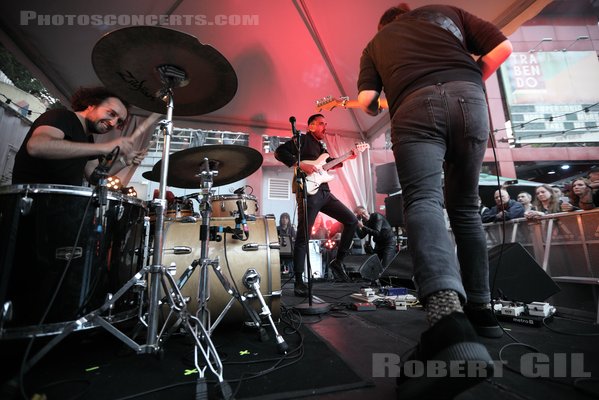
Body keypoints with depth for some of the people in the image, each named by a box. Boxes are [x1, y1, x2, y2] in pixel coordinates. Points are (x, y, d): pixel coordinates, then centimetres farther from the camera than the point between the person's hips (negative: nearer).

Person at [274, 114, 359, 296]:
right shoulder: (302, 140, 1)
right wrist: (301, 165, -19)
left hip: (324, 192, 9)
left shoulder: (321, 147, 25)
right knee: (303, 236, -7)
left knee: (352, 221, 5)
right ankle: (298, 281, 2)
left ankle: (338, 261, 14)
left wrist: (347, 158, 24)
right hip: (308, 192, -8)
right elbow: (279, 152, -11)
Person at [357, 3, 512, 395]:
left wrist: (383, 108, 35)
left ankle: (447, 311, -46)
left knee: (423, 201, -19)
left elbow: (367, 101, 13)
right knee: (465, 208, 10)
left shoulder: (376, 43, 30)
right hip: (469, 97, 3)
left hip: (415, 107, -2)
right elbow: (503, 47, 20)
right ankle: (480, 309, 12)